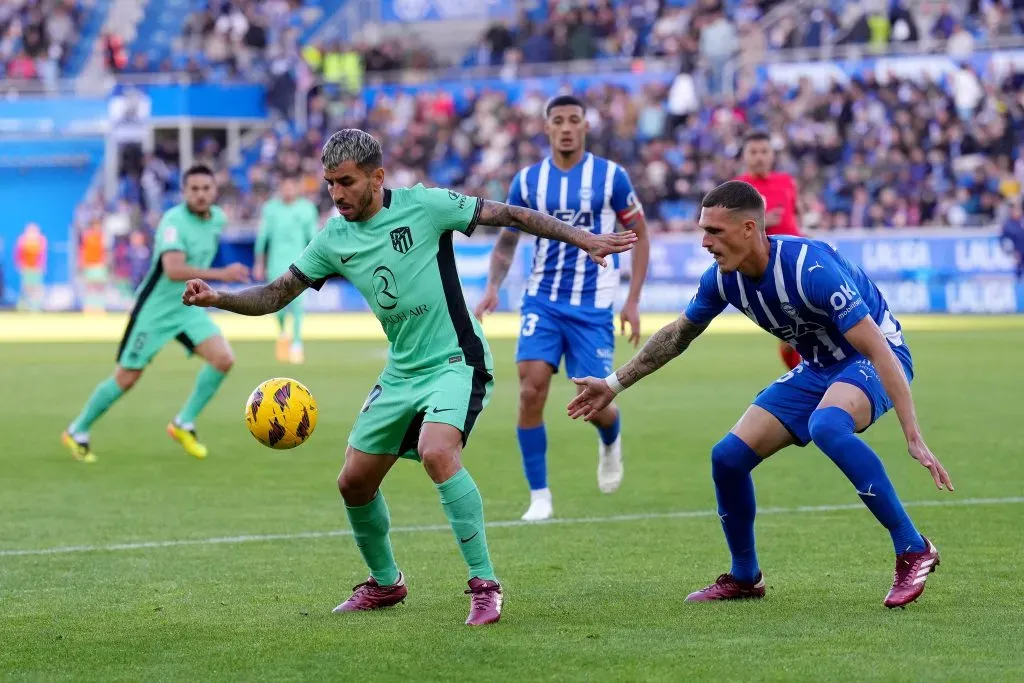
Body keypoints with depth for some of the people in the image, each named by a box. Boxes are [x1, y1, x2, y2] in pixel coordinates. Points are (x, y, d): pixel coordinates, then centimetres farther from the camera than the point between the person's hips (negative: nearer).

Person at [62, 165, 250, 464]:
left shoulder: (218, 218, 1)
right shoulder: (174, 221, -23)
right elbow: (173, 270, -36)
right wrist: (220, 274, -40)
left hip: (188, 308, 6)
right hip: (155, 309, -6)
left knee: (223, 359, -14)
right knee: (126, 378, 0)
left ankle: (183, 424, 0)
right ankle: (78, 432, 20)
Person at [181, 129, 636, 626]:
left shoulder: (423, 206, -13)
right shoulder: (334, 240, 2)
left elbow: (508, 215, -7)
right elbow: (276, 295, 5)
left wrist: (585, 240, -7)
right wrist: (216, 298, -12)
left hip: (455, 362, -7)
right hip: (401, 373, 7)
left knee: (436, 453, -32)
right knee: (354, 483, 8)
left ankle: (484, 585, -23)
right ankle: (384, 583, 34)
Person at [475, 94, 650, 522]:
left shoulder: (610, 176, -5)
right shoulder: (527, 181, 1)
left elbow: (639, 235, 4)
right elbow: (507, 241, 12)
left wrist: (633, 301, -3)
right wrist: (493, 286, -7)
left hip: (593, 306, -2)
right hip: (542, 302, 2)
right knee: (531, 390, -15)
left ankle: (610, 442, 36)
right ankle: (539, 497, -3)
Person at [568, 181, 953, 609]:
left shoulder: (810, 269, -32)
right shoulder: (723, 278, -10)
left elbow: (879, 351, -33)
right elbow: (677, 335, 11)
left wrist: (913, 436, -38)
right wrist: (613, 384, 13)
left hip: (870, 362, -8)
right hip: (817, 369, 8)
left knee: (826, 426, -39)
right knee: (729, 456, -3)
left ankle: (913, 551, -29)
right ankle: (744, 578, 20)